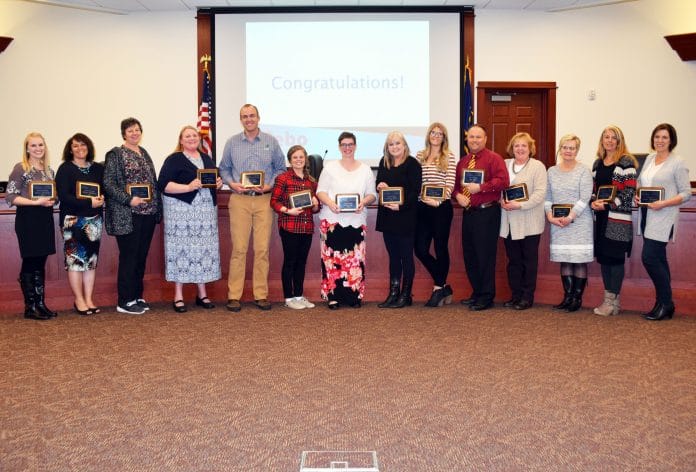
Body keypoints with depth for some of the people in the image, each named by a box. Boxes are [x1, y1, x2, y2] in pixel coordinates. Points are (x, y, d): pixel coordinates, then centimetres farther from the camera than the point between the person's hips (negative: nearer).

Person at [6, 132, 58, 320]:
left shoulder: (49, 169, 12)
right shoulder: (20, 168, -7)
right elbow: (10, 197, -12)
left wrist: (52, 199, -1)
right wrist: (36, 202, -20)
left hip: (46, 218, 6)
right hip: (28, 219, -6)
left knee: (41, 263, 10)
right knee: (29, 263, 0)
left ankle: (40, 303, 17)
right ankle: (30, 307, 8)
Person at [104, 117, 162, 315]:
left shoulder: (144, 153, 16)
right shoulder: (115, 154, -4)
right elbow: (108, 183, -11)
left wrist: (157, 207, 11)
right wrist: (129, 200, -19)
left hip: (148, 213, 7)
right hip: (127, 215, -7)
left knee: (141, 256, 11)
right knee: (129, 256, -3)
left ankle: (137, 296, 21)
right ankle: (125, 302, 5)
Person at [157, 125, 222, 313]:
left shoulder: (207, 159, 18)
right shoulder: (174, 160, -1)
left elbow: (215, 180, 25)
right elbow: (163, 184, -11)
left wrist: (218, 183, 1)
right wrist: (188, 187, -20)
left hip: (206, 211, 5)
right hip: (182, 211, -5)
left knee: (205, 249, 4)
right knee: (181, 248, -4)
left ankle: (202, 293, 15)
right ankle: (178, 296, 4)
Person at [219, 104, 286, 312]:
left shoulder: (271, 142, 9)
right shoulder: (232, 142, 9)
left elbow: (280, 168, 12)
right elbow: (224, 168, 14)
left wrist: (270, 185, -4)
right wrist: (232, 184, -5)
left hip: (264, 200, 1)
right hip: (239, 200, 0)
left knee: (262, 249, 0)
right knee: (238, 248, -4)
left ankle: (261, 295, 9)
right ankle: (234, 295, 3)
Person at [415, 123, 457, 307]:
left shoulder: (449, 157, 0)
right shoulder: (420, 156, 12)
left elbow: (450, 183, -7)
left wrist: (438, 200, -20)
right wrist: (415, 198, -9)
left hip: (442, 207, -4)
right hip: (422, 207, 4)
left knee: (440, 248, 2)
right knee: (420, 249, 1)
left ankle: (439, 288, 15)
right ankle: (443, 286, 17)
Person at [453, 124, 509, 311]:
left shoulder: (493, 158, -4)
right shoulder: (462, 162, 17)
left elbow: (503, 181, -15)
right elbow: (455, 184, 20)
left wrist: (480, 187, -19)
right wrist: (458, 195, -2)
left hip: (487, 213, -7)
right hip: (468, 212, 7)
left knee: (485, 255, -5)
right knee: (469, 255, 12)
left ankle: (486, 297, 5)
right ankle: (477, 293, 25)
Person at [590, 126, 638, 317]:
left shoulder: (626, 161, -4)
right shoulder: (597, 163, 15)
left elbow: (630, 190, -10)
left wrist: (608, 204, -17)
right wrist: (593, 202, -2)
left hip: (619, 217, -6)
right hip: (600, 216, 6)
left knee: (615, 257, -4)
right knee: (603, 257, 7)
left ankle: (612, 302, 3)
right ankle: (611, 299, 18)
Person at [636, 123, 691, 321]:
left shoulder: (678, 163, -7)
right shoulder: (649, 159, 12)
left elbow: (686, 193, -8)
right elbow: (640, 182, 22)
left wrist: (663, 203, -20)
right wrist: (636, 196, 2)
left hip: (663, 218, -7)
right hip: (647, 216, 7)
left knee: (649, 258, -12)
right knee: (658, 259, 11)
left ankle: (665, 303, 3)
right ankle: (664, 304, 20)